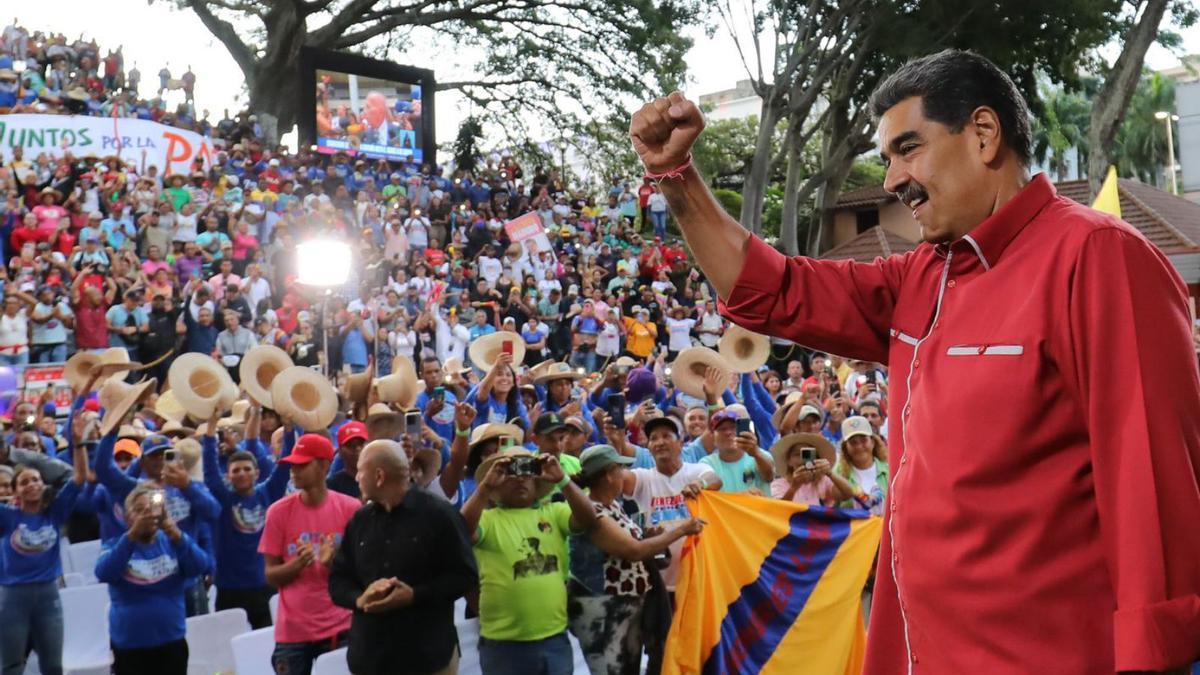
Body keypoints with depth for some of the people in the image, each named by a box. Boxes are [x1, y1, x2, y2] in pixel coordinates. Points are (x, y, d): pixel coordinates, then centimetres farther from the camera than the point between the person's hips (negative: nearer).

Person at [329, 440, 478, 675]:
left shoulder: (439, 514, -6)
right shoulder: (359, 520, 10)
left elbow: (465, 576, -7)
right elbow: (337, 580, 12)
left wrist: (414, 595, -19)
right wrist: (360, 599, -10)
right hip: (369, 656, 5)